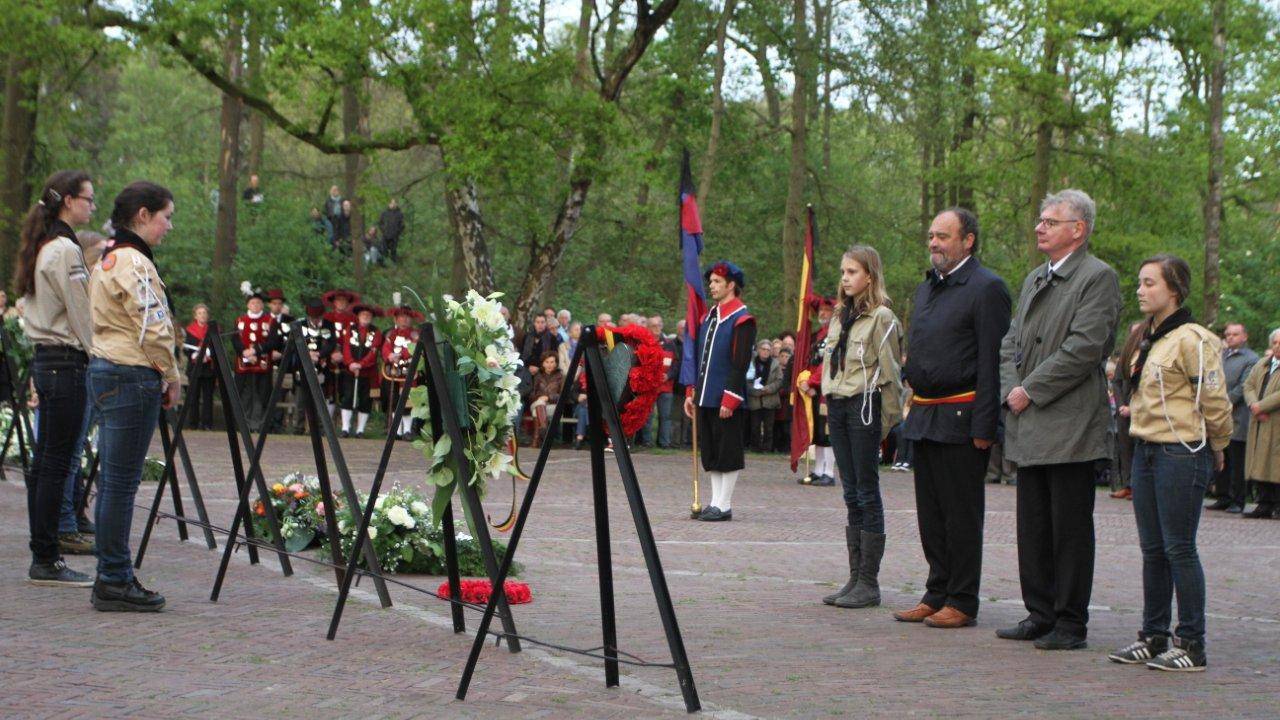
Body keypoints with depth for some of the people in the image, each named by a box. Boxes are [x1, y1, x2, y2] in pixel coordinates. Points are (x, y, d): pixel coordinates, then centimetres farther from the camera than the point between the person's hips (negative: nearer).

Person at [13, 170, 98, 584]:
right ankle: (47, 562, -4)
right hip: (67, 363, -10)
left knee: (45, 461, 11)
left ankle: (43, 554, 16)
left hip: (44, 360, 10)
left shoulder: (40, 248, 15)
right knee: (58, 463, -6)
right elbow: (83, 317, -15)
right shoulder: (65, 250, -14)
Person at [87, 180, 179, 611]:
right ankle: (114, 581, -3)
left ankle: (114, 578, 15)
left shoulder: (109, 260, 18)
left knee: (113, 482, 11)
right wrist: (172, 377, -5)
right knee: (121, 482, -6)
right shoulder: (134, 262, -13)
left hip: (106, 372, 10)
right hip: (133, 377, -10)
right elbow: (153, 329, -17)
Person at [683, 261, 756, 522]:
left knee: (728, 452, -2)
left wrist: (730, 400, -19)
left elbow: (740, 363, -14)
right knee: (710, 452, 10)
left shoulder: (741, 320, -9)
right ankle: (716, 502, 16)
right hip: (705, 399, 8)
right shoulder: (707, 318, 15)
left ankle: (724, 505, 2)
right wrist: (692, 393, 15)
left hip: (727, 401, -8)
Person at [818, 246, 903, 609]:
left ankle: (869, 583, -1)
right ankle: (855, 578, 12)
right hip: (837, 406, 8)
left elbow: (889, 373, -9)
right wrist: (831, 411, 13)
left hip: (864, 406, -8)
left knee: (867, 494, -4)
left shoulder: (882, 318, -8)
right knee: (852, 495, 9)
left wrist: (886, 422, -10)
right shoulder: (840, 317, 16)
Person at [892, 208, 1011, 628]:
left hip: (961, 420, -8)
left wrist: (984, 426, -18)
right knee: (931, 512, 13)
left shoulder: (986, 289, -10)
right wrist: (913, 411, 17)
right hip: (925, 418, 8)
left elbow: (992, 363, -14)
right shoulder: (926, 289, 17)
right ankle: (936, 594, 21)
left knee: (961, 513, -2)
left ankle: (961, 602, 5)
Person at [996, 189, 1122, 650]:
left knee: (1070, 529, -2)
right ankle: (1040, 615, 19)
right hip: (1030, 429, 8)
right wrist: (1011, 390, 0)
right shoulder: (1035, 280, 19)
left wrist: (1030, 389, -15)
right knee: (1033, 527, 11)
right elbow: (1012, 344, 19)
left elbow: (1084, 347, -17)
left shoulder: (1098, 277, -8)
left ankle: (1070, 624, 4)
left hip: (1070, 427, -8)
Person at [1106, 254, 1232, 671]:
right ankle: (1154, 638, 19)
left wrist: (1216, 447, 0)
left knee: (1179, 549, -5)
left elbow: (1215, 401, -11)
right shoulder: (1145, 338, 13)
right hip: (1146, 451, 8)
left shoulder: (1192, 340, -14)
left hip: (1183, 454, -8)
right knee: (1152, 550, 12)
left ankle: (1191, 646, 2)